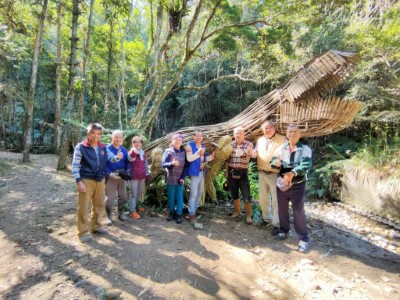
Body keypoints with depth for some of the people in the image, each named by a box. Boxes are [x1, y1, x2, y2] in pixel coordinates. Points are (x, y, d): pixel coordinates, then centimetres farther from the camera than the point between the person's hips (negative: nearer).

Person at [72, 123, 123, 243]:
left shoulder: (103, 147, 7)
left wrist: (117, 157, -24)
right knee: (83, 207, 1)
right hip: (86, 180, -5)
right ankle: (83, 232, 13)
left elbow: (111, 157, 1)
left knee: (99, 204, 15)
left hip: (100, 179, 5)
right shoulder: (81, 147, -8)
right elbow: (75, 165, -9)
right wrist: (78, 181, -16)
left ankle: (96, 226, 32)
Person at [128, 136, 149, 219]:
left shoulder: (143, 153, 8)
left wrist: (147, 175, 15)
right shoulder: (132, 152, -11)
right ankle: (132, 211, 7)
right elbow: (131, 159, -37)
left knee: (140, 192, 20)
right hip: (134, 177, -6)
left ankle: (136, 205, 41)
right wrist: (134, 150, -53)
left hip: (142, 176, 6)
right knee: (134, 194, -1)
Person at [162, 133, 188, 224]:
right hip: (170, 178, -1)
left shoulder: (183, 152, 0)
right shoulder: (168, 151, -5)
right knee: (171, 196, 10)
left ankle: (179, 214, 14)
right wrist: (172, 163, -30)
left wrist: (183, 177, -8)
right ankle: (171, 212, 26)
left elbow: (186, 166, 1)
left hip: (180, 179, 1)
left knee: (179, 197, 4)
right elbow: (163, 164, -10)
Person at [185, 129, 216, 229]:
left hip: (202, 172, 8)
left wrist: (212, 156, 1)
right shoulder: (189, 145, -10)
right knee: (194, 194, -12)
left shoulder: (203, 146, 13)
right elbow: (189, 158, -23)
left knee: (200, 192, 19)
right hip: (194, 172, -8)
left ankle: (195, 209, 37)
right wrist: (198, 152, -35)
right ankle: (192, 217, -10)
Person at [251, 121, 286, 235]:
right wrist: (253, 153, -5)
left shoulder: (282, 139, -7)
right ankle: (265, 218, 34)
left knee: (276, 200, -1)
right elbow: (256, 153, 18)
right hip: (262, 173, 6)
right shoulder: (260, 140, 11)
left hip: (275, 174, -6)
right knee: (263, 198, 16)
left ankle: (276, 224, 10)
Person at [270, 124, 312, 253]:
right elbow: (272, 162, -1)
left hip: (297, 185, -3)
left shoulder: (305, 149, -8)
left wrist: (292, 173, -41)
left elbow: (306, 166, -23)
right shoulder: (281, 148, 3)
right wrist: (276, 163, -27)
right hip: (281, 184, 4)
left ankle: (303, 239, 15)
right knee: (282, 209, 15)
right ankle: (283, 231, 35)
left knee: (298, 211, 1)